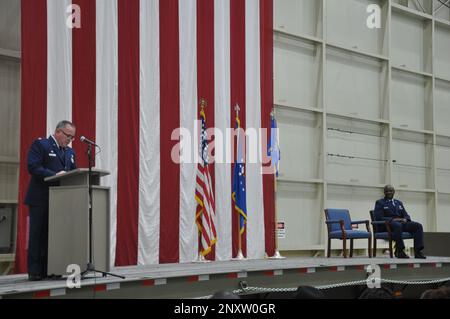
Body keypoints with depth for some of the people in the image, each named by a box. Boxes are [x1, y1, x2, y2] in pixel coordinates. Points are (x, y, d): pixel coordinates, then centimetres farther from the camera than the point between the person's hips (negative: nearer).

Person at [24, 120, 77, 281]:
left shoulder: (70, 152, 19)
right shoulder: (40, 145, -3)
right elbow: (33, 167, -15)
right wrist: (55, 175, -23)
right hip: (41, 200, -6)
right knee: (37, 236, -2)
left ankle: (47, 270, 10)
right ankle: (34, 272, 3)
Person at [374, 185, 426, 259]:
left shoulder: (399, 203, 26)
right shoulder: (380, 203, 9)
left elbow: (406, 215, 18)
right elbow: (379, 217, -5)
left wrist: (405, 219, -7)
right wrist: (393, 219, -17)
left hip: (401, 223, 6)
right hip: (387, 225, -6)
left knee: (418, 225, -21)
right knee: (397, 225, -41)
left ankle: (418, 251, -28)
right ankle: (400, 251, -36)